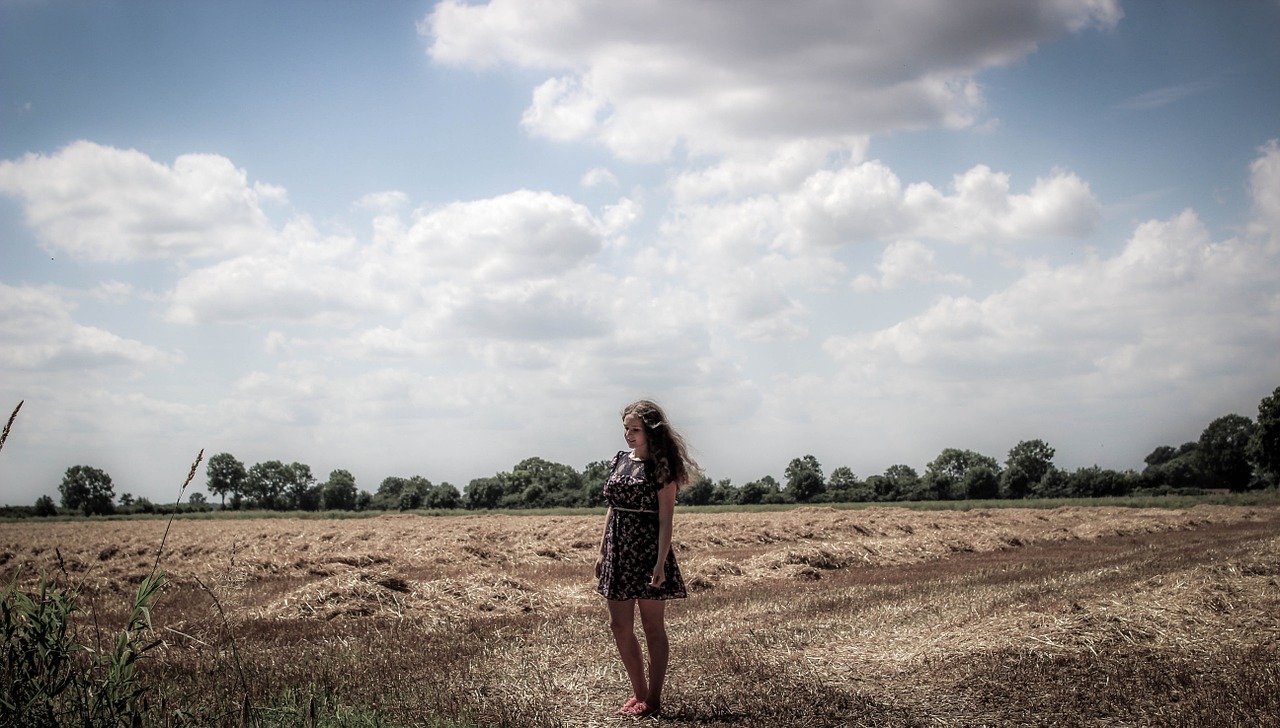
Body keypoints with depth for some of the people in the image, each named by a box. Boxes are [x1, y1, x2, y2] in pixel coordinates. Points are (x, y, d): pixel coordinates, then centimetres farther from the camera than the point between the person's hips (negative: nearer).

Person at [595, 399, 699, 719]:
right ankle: (639, 693, 22)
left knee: (652, 626, 3)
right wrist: (602, 551, 14)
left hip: (648, 550, -7)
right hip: (618, 552, 7)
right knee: (619, 626, 9)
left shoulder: (661, 466, -8)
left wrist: (660, 563, -18)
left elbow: (665, 519, -12)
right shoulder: (620, 460, 10)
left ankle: (653, 699, 13)